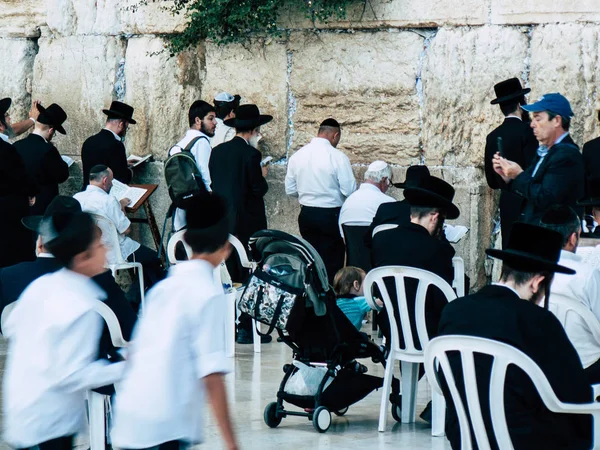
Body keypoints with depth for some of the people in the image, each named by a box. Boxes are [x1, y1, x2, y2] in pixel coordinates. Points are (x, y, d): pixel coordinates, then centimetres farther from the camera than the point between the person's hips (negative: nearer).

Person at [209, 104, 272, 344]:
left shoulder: (217, 151, 7)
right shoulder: (250, 154, -14)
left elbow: (213, 185, 12)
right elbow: (258, 189, -15)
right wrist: (263, 176, 5)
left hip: (222, 222, 7)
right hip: (247, 223, -7)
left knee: (233, 275, 12)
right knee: (249, 273, -1)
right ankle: (246, 329, -1)